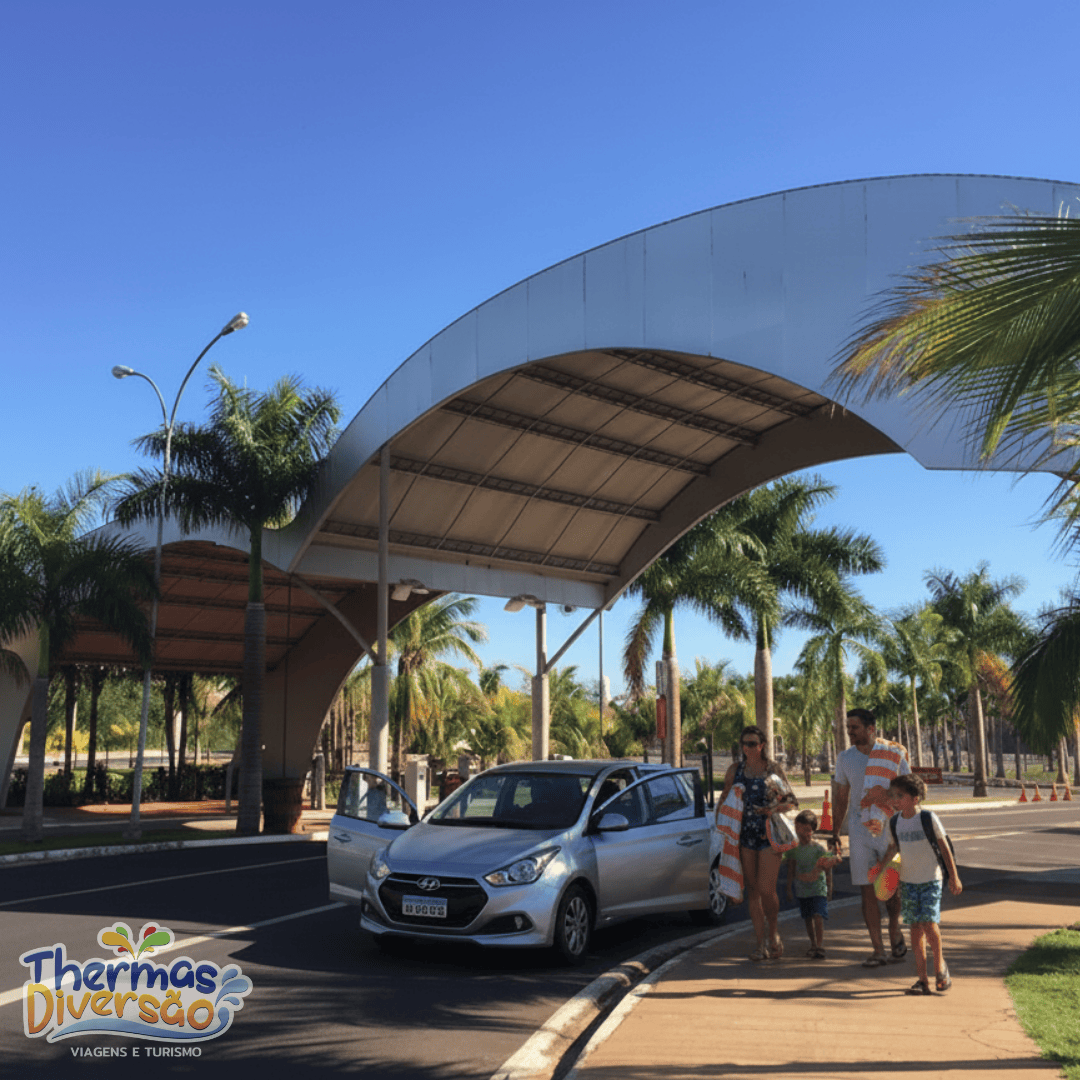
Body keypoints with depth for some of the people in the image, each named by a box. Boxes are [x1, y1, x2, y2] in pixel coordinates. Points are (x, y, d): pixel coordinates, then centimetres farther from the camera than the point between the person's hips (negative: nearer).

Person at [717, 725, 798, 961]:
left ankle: (773, 933, 17)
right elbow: (724, 800, 14)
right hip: (744, 835, 3)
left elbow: (791, 800, 6)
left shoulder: (774, 769, 2)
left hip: (769, 835, -3)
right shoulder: (735, 769, 7)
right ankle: (761, 943, 15)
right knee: (752, 889, 5)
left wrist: (776, 808, -13)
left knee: (766, 889, -9)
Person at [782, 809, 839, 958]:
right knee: (807, 918, 11)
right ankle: (813, 944, 26)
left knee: (818, 916, -15)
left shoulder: (819, 849, -8)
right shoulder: (793, 849, 0)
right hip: (801, 890, 3)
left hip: (818, 889, -3)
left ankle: (820, 946, -13)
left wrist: (829, 888, 2)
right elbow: (791, 870, 8)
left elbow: (827, 870, 0)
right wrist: (789, 888, 9)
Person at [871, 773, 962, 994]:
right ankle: (922, 978, 9)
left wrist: (953, 877, 0)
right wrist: (881, 864, -3)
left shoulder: (929, 818, -12)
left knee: (929, 923, -13)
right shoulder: (894, 823, 0)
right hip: (907, 881, 4)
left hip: (931, 880, -4)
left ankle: (940, 964, 15)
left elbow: (944, 847, -3)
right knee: (915, 926, 3)